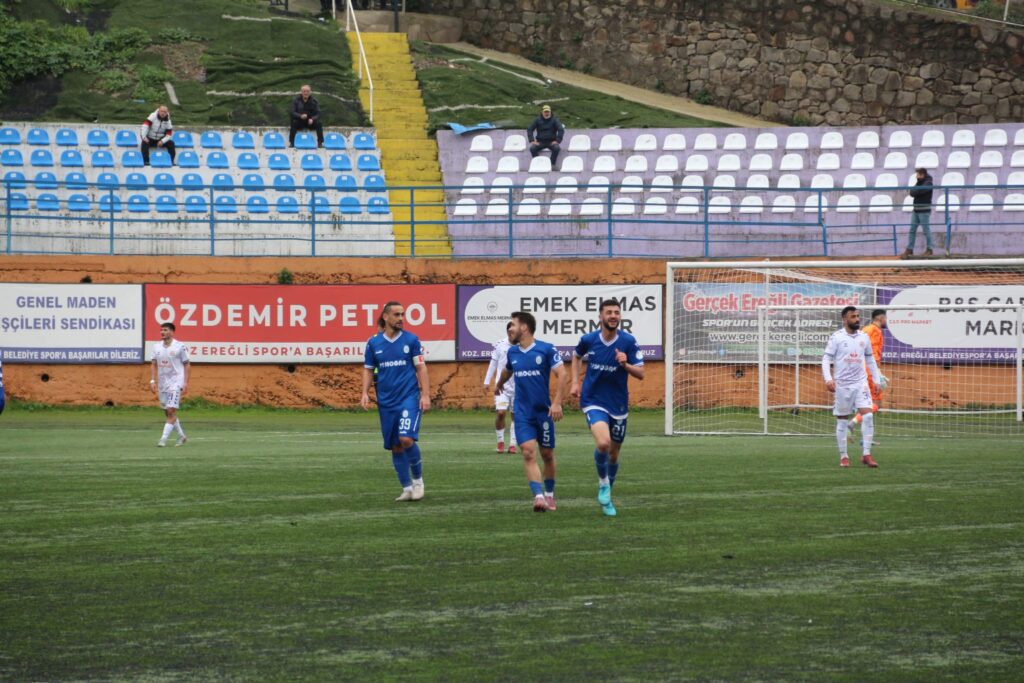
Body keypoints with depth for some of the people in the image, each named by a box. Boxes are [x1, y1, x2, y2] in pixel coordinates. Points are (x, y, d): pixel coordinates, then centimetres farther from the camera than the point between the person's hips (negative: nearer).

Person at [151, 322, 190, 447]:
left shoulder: (180, 347, -6)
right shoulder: (156, 347, 8)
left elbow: (187, 365, -2)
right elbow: (155, 365, 15)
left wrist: (186, 383, -8)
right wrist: (153, 381, 5)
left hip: (175, 382, -6)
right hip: (162, 383, 6)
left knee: (171, 411, -14)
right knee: (168, 413, 9)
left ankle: (163, 439, -15)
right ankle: (181, 436, 24)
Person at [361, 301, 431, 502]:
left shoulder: (411, 340, 0)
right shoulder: (373, 343, 5)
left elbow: (421, 368, 1)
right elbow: (368, 370, 13)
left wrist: (425, 395, -7)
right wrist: (365, 393, 0)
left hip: (409, 398, -3)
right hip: (386, 401, 3)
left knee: (406, 439, -19)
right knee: (395, 447, 5)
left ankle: (418, 479, 3)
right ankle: (407, 489, 15)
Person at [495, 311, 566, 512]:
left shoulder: (547, 350, -9)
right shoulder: (512, 352, 6)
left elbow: (561, 374, -12)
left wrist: (557, 403, -20)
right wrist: (499, 385, 45)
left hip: (544, 411, -2)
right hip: (522, 412, 2)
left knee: (547, 454, 10)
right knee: (528, 453, -15)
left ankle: (549, 495, 28)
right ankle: (538, 496, -21)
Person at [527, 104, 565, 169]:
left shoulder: (554, 120, 3)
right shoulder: (537, 120, 6)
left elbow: (561, 130, -4)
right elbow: (529, 129, 3)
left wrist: (557, 141, -16)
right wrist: (532, 141, -10)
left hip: (551, 142, -1)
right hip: (540, 142, 1)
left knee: (556, 148, -34)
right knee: (532, 148, -28)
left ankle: (552, 164, -24)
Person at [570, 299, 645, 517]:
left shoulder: (628, 342, -9)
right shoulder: (588, 340, -6)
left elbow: (641, 374, -8)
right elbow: (577, 356, 18)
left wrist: (625, 364, -26)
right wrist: (575, 382, 9)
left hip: (618, 405, 2)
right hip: (594, 402, -2)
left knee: (614, 454, 12)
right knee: (603, 443, -26)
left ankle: (607, 498, 33)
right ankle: (603, 483, 0)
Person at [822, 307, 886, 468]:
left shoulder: (864, 337, 8)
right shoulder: (836, 338, -4)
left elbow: (870, 359, 18)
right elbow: (826, 358, -6)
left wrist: (877, 379, 14)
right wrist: (828, 379, -20)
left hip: (860, 383, 3)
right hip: (842, 384, -3)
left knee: (867, 415, -13)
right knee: (842, 421, 4)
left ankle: (866, 455, -8)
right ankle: (843, 457, 14)